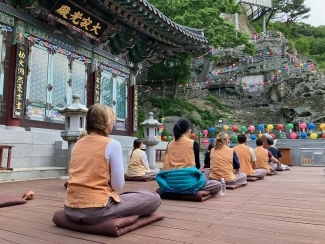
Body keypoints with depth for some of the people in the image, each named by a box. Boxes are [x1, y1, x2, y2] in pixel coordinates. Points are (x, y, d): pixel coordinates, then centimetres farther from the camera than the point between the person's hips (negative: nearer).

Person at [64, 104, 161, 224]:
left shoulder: (78, 143, 8)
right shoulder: (112, 144, -11)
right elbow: (118, 185, -11)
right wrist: (113, 192, 11)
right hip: (96, 209, -8)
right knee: (153, 198, 2)